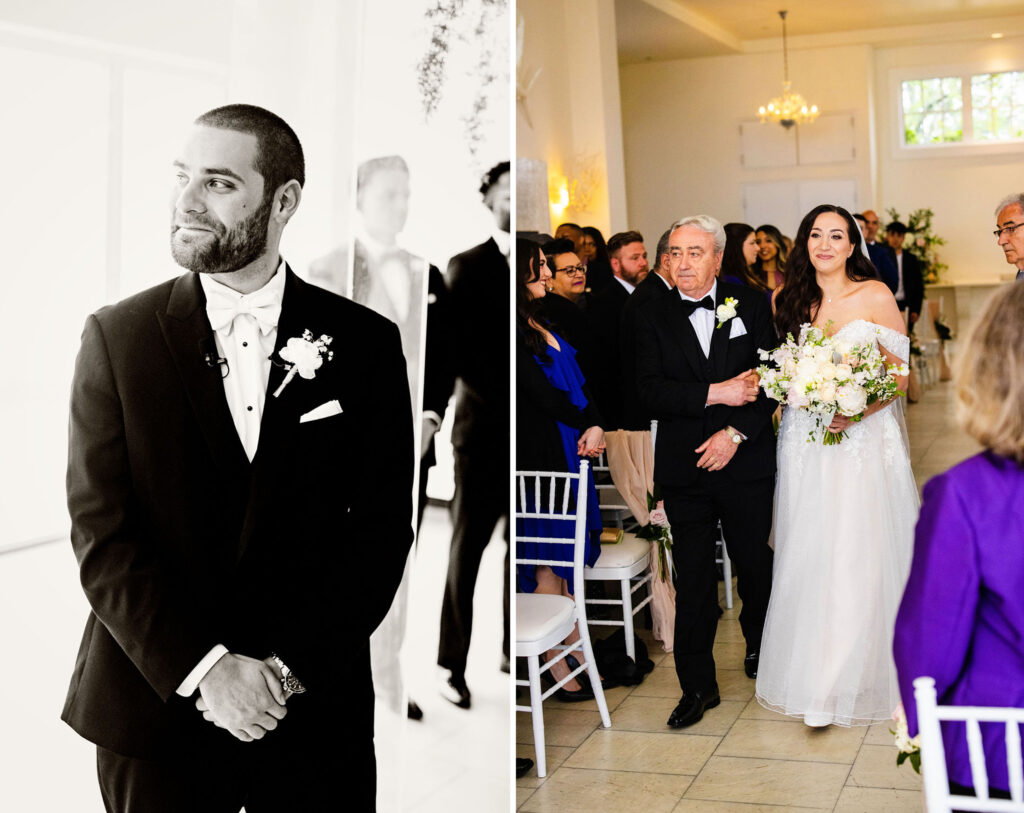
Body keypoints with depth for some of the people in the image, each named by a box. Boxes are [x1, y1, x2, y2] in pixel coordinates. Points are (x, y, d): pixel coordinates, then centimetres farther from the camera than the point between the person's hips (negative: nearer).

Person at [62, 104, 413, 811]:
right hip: (155, 706, 0)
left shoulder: (365, 343, -2)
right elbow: (101, 534, -6)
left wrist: (289, 666, -13)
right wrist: (202, 668, -16)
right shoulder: (116, 335, -2)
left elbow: (383, 530, -3)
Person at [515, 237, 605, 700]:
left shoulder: (540, 324, 15)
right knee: (548, 564, -1)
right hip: (538, 459, -9)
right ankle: (562, 673, 7)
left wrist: (595, 426, -5)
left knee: (563, 560, 14)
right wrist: (587, 426, -5)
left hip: (567, 454, 9)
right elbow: (541, 394, -17)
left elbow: (577, 383, 12)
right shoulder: (517, 332, -13)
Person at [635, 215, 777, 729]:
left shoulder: (750, 304, 1)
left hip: (746, 461, 1)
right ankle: (698, 686, 13)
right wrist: (715, 393, -19)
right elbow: (649, 389, -10)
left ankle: (758, 643, 42)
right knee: (693, 580, 3)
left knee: (754, 563, 15)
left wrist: (736, 433, -13)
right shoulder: (652, 317, 0)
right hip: (684, 469, 0)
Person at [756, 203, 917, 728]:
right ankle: (814, 673, 18)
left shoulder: (876, 297, -3)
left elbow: (900, 373, -3)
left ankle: (860, 674, 11)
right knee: (809, 558, 4)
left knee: (862, 558, -1)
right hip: (804, 444, 3)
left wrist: (854, 413, -16)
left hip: (866, 441, -2)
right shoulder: (788, 301, 6)